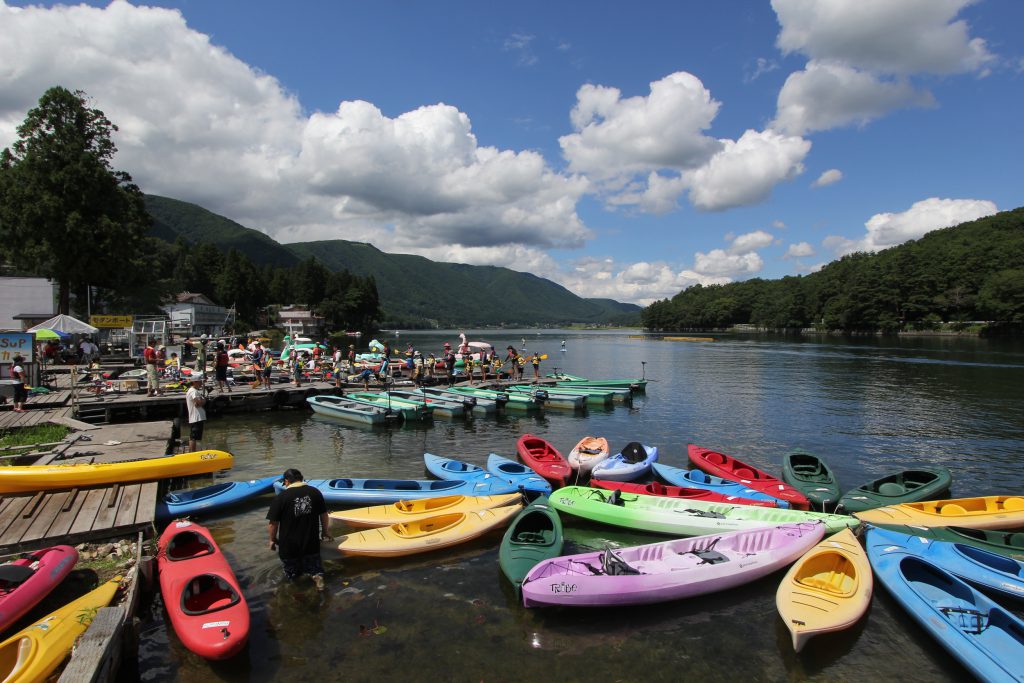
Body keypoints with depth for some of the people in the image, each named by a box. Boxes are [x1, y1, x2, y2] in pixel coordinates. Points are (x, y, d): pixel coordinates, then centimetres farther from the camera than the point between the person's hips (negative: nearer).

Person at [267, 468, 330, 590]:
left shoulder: (280, 497, -12)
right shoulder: (315, 492, -2)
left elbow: (272, 523, -10)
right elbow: (324, 515, 6)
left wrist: (273, 539, 8)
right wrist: (325, 532, 22)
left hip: (289, 545, 0)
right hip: (312, 544, 0)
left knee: (292, 575, 24)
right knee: (313, 564, 18)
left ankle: (293, 574, -4)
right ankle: (317, 574, -9)